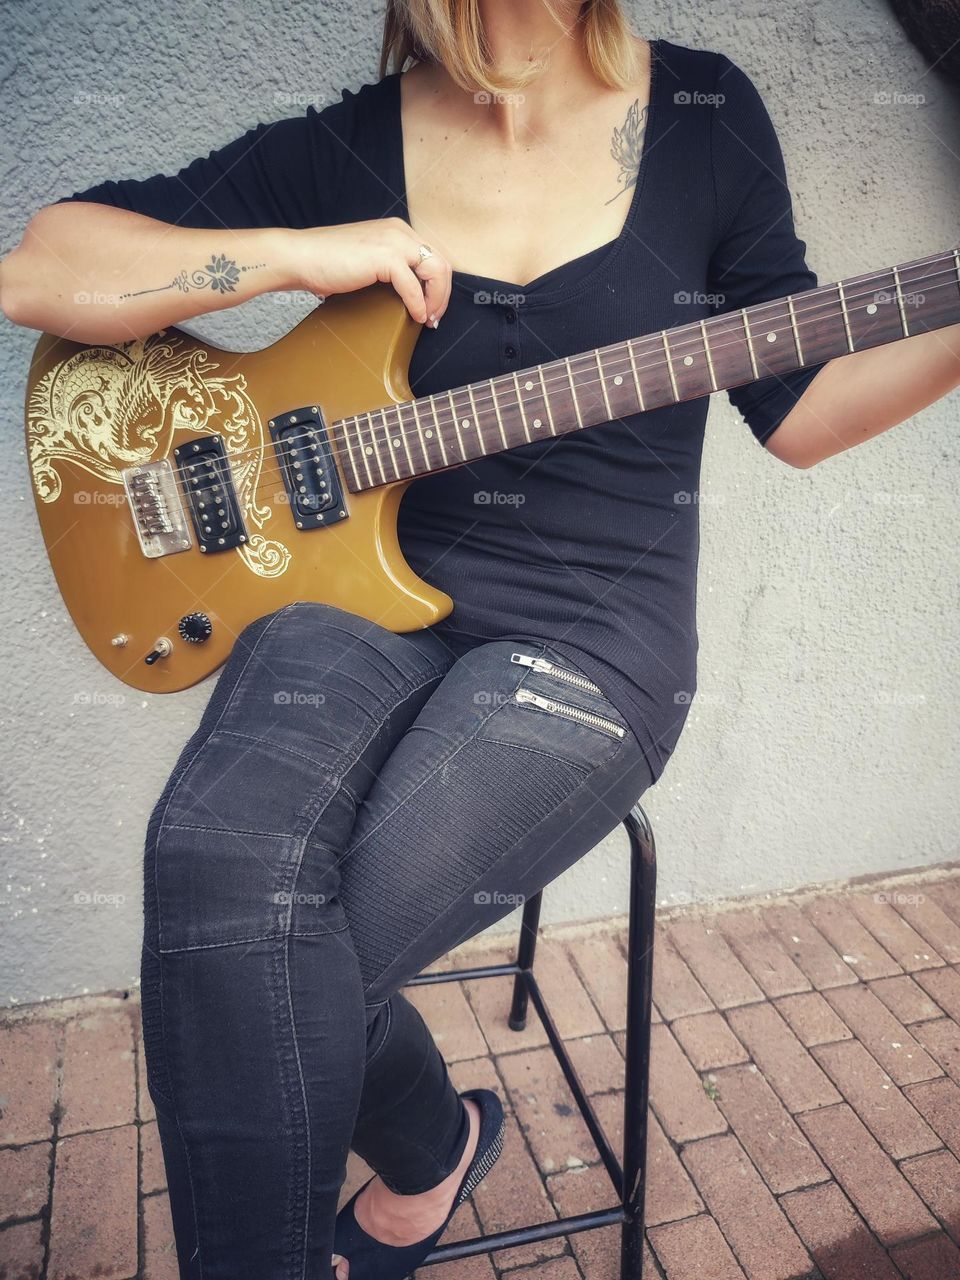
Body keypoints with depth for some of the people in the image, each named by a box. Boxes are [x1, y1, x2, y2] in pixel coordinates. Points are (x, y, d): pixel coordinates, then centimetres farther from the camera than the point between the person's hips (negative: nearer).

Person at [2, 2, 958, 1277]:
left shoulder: (706, 115, 9)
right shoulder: (345, 152, 7)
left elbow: (796, 407, 11)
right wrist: (293, 252, -8)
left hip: (598, 637, -2)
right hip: (367, 597, 3)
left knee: (248, 974, -20)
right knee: (220, 871, -27)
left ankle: (431, 1148, 17)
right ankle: (434, 1144, 6)